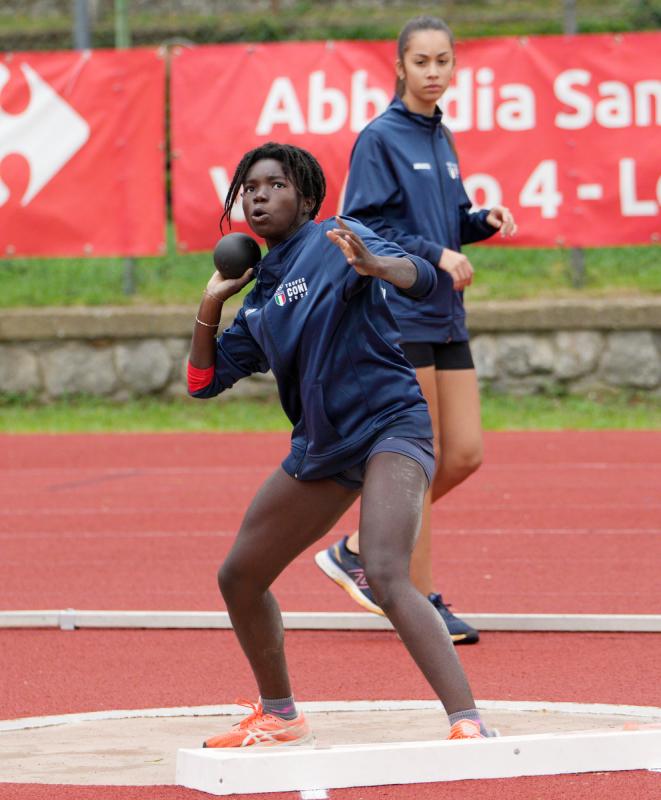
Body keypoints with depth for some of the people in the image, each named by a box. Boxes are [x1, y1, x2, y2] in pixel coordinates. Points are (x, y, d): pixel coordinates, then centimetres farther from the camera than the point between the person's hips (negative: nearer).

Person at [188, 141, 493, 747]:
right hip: (321, 447, 9)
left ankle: (469, 726, -34)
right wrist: (211, 304, 5)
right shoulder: (261, 295, 14)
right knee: (239, 578, 16)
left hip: (390, 425, -9)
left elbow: (421, 278, -25)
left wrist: (372, 265, -46)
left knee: (386, 576, -30)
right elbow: (204, 381, 18)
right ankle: (279, 715, 36)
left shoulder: (333, 243, -8)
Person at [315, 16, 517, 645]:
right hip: (399, 315, -8)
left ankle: (357, 550, 17)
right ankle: (422, 600, 4)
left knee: (465, 455, 5)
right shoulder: (380, 138, -8)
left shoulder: (441, 140, 15)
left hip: (445, 316, 8)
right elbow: (363, 226, -13)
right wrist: (435, 254, -19)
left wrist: (483, 222, 2)